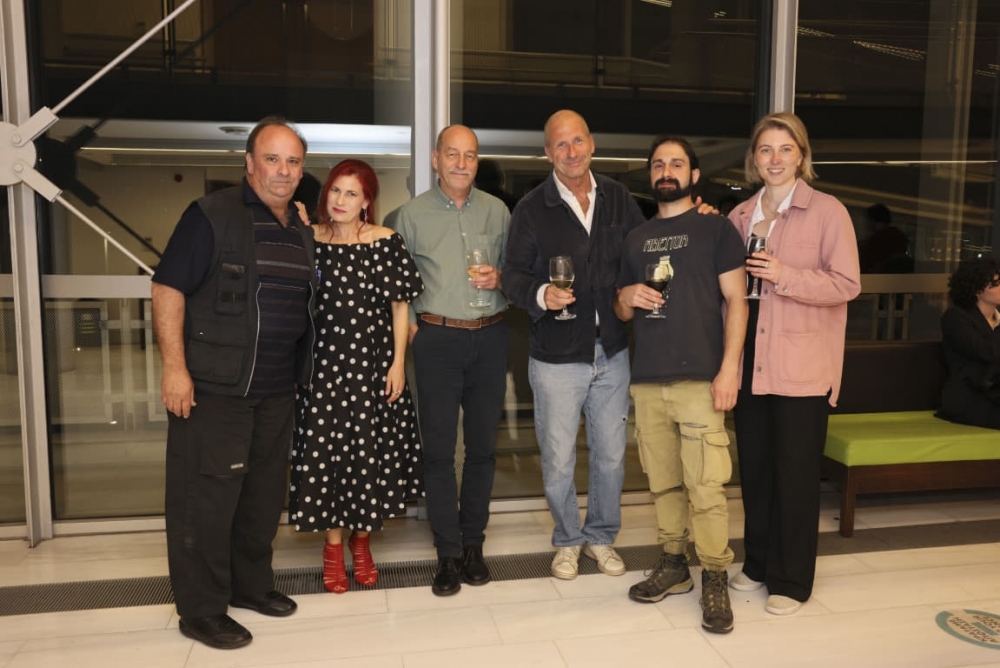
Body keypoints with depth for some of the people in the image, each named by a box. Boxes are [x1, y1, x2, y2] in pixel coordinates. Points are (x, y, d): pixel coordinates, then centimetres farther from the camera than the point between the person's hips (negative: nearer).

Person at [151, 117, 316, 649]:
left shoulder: (302, 232, 14)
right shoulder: (212, 215, -7)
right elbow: (168, 289, -11)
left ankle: (251, 584, 34)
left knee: (264, 492, 16)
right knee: (206, 497, 2)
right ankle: (201, 610, 17)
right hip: (214, 387, -7)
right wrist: (174, 366, -18)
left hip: (278, 389, 7)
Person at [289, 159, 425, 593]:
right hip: (324, 364, 1)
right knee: (324, 451, 4)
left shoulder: (386, 242, -2)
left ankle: (361, 539, 28)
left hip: (373, 363, -1)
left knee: (371, 451, 6)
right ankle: (332, 545, 23)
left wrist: (398, 363, -3)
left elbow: (400, 306, 0)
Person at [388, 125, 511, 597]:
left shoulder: (497, 211, 8)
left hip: (489, 337, 2)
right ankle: (448, 553, 12)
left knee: (483, 445, 8)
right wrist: (407, 324, -5)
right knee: (438, 448, 0)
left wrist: (499, 278, -8)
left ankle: (473, 543, 23)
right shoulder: (412, 214, 3)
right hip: (437, 340, -2)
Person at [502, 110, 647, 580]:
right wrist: (541, 295, -25)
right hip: (557, 356, -3)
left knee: (611, 454, 15)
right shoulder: (531, 209, -5)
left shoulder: (617, 198, 5)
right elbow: (513, 275, -5)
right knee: (558, 460, 8)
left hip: (612, 352, 3)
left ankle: (601, 536, 37)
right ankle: (567, 540, 32)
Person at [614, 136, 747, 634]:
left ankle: (715, 580, 8)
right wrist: (627, 298, -1)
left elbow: (735, 300, -1)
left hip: (700, 378, -4)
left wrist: (729, 369, -11)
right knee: (662, 482, 10)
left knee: (705, 486, -5)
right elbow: (623, 311, 23)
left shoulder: (715, 228, 4)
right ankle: (673, 565, 25)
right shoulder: (637, 237, 17)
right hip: (647, 379, 5)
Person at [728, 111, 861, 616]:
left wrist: (784, 276, -20)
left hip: (802, 367, -5)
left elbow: (847, 283, -10)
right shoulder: (740, 216, 11)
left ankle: (791, 580, 18)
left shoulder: (827, 211, -3)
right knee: (754, 469, 13)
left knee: (795, 475, 4)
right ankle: (758, 563, 30)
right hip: (750, 364, 5)